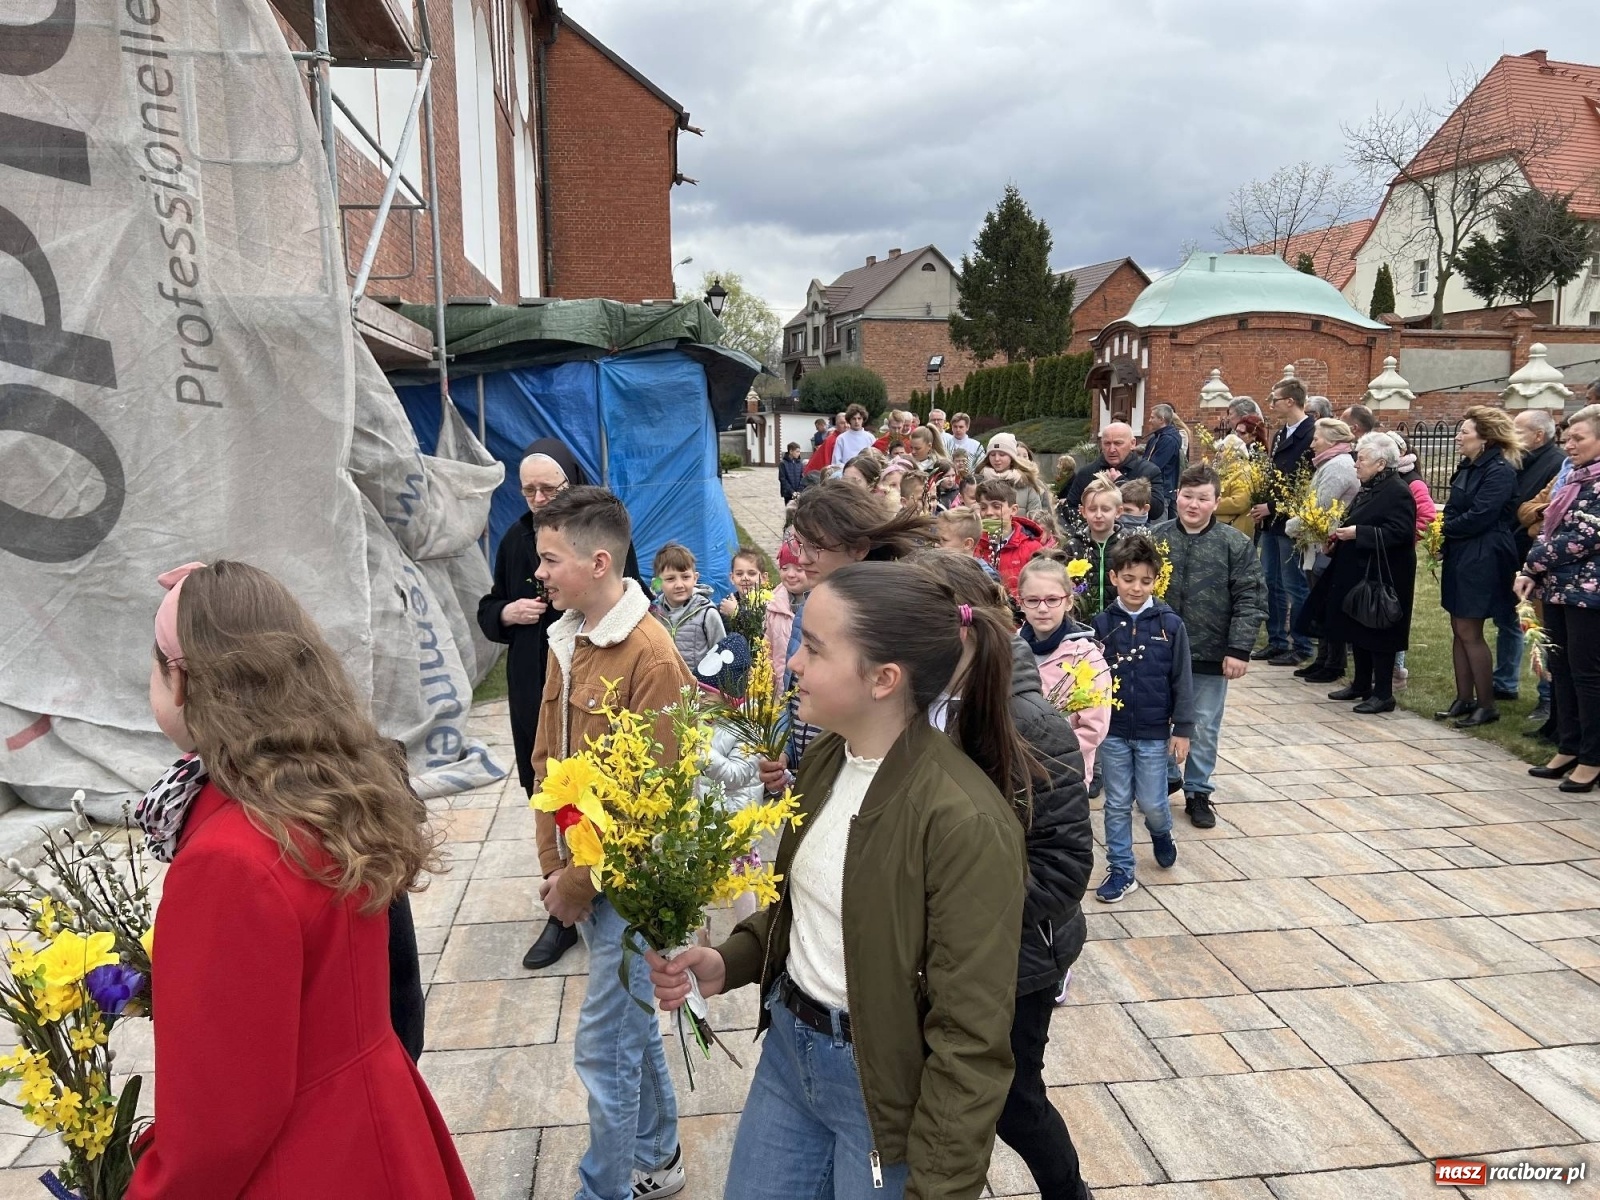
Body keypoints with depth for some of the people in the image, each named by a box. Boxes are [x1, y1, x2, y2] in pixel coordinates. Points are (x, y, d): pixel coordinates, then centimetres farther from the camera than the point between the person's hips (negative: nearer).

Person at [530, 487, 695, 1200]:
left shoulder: (650, 656, -20)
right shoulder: (566, 640, 5)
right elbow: (548, 759, 9)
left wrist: (580, 882, -12)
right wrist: (553, 867, 4)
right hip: (579, 874, 8)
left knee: (605, 1047, 3)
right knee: (629, 1022, 22)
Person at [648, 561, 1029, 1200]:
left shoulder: (965, 822, -27)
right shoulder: (826, 757, -4)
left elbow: (972, 1040, -22)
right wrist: (728, 962, -4)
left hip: (885, 1085, -7)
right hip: (788, 1046, 7)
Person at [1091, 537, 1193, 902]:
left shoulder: (1170, 624, -8)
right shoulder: (1102, 623, -6)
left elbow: (1182, 680, -4)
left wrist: (1182, 729, -3)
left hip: (1154, 732, -1)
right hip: (1112, 731, 1)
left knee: (1152, 803, 9)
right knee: (1117, 805, 10)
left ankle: (1161, 833, 42)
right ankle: (1121, 870, 22)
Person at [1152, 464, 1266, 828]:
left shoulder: (1235, 544, -6)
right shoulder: (1156, 538, -1)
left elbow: (1250, 601, -7)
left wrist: (1239, 650, -13)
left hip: (1210, 655, -2)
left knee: (1204, 728, 9)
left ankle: (1198, 792, 25)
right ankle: (1165, 777, 35)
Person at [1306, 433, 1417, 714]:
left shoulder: (1397, 492, -17)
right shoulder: (1368, 489, 13)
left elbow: (1400, 532, -24)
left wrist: (1357, 533, -25)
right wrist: (1342, 533, 6)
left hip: (1381, 575, -10)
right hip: (1358, 572, 10)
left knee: (1378, 632, -3)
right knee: (1357, 628, 15)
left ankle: (1383, 694, 5)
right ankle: (1361, 685, 26)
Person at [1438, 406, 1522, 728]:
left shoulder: (1500, 471, -15)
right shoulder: (1469, 467, 13)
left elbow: (1479, 517, -21)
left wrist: (1443, 528, -9)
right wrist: (1444, 526, -4)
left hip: (1481, 560, -9)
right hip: (1460, 556, 9)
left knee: (1469, 632, -4)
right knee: (1459, 630, 11)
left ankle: (1486, 705, 8)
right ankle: (1464, 699, 20)